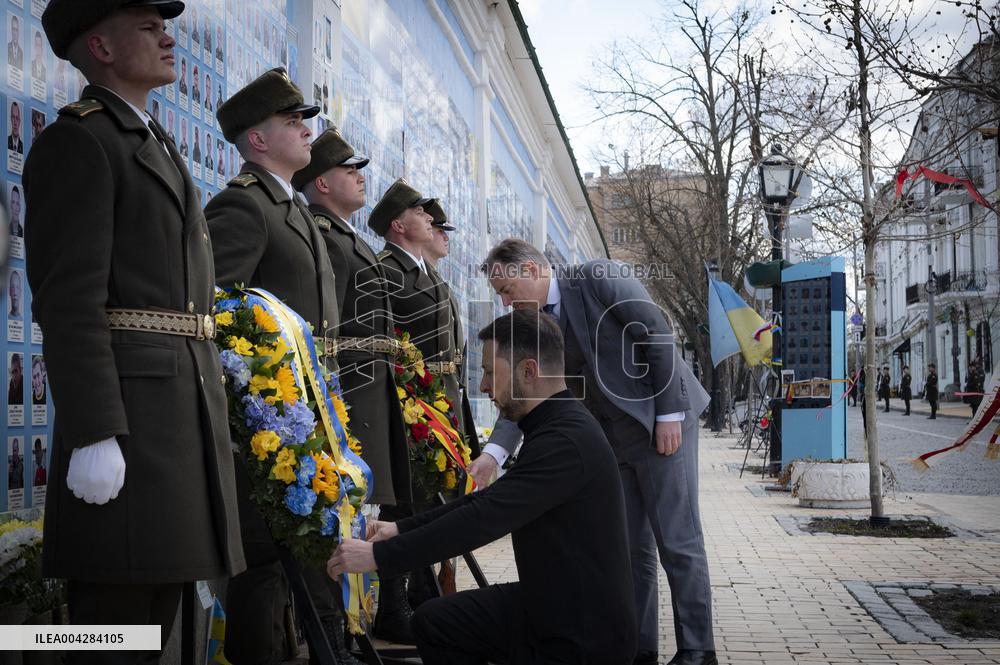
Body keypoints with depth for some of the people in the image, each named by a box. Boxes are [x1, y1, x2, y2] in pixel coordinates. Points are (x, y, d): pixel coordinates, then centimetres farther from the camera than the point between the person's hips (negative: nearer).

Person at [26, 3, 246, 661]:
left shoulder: (158, 148, 25)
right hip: (128, 398, -9)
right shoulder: (76, 140, -4)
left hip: (190, 401, 9)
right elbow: (69, 298, -15)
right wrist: (94, 435, -22)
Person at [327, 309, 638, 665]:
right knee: (433, 622, 9)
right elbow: (489, 501, 13)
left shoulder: (566, 440, -25)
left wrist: (378, 555, -21)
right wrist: (401, 528, 9)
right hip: (547, 604, 9)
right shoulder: (556, 426, 6)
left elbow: (484, 519, -28)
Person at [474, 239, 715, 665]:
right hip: (611, 438, 6)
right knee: (629, 545, 7)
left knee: (677, 541, -3)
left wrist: (669, 414, -17)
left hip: (663, 421, -6)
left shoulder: (597, 279, -13)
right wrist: (494, 452, -17)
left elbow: (659, 336, -14)